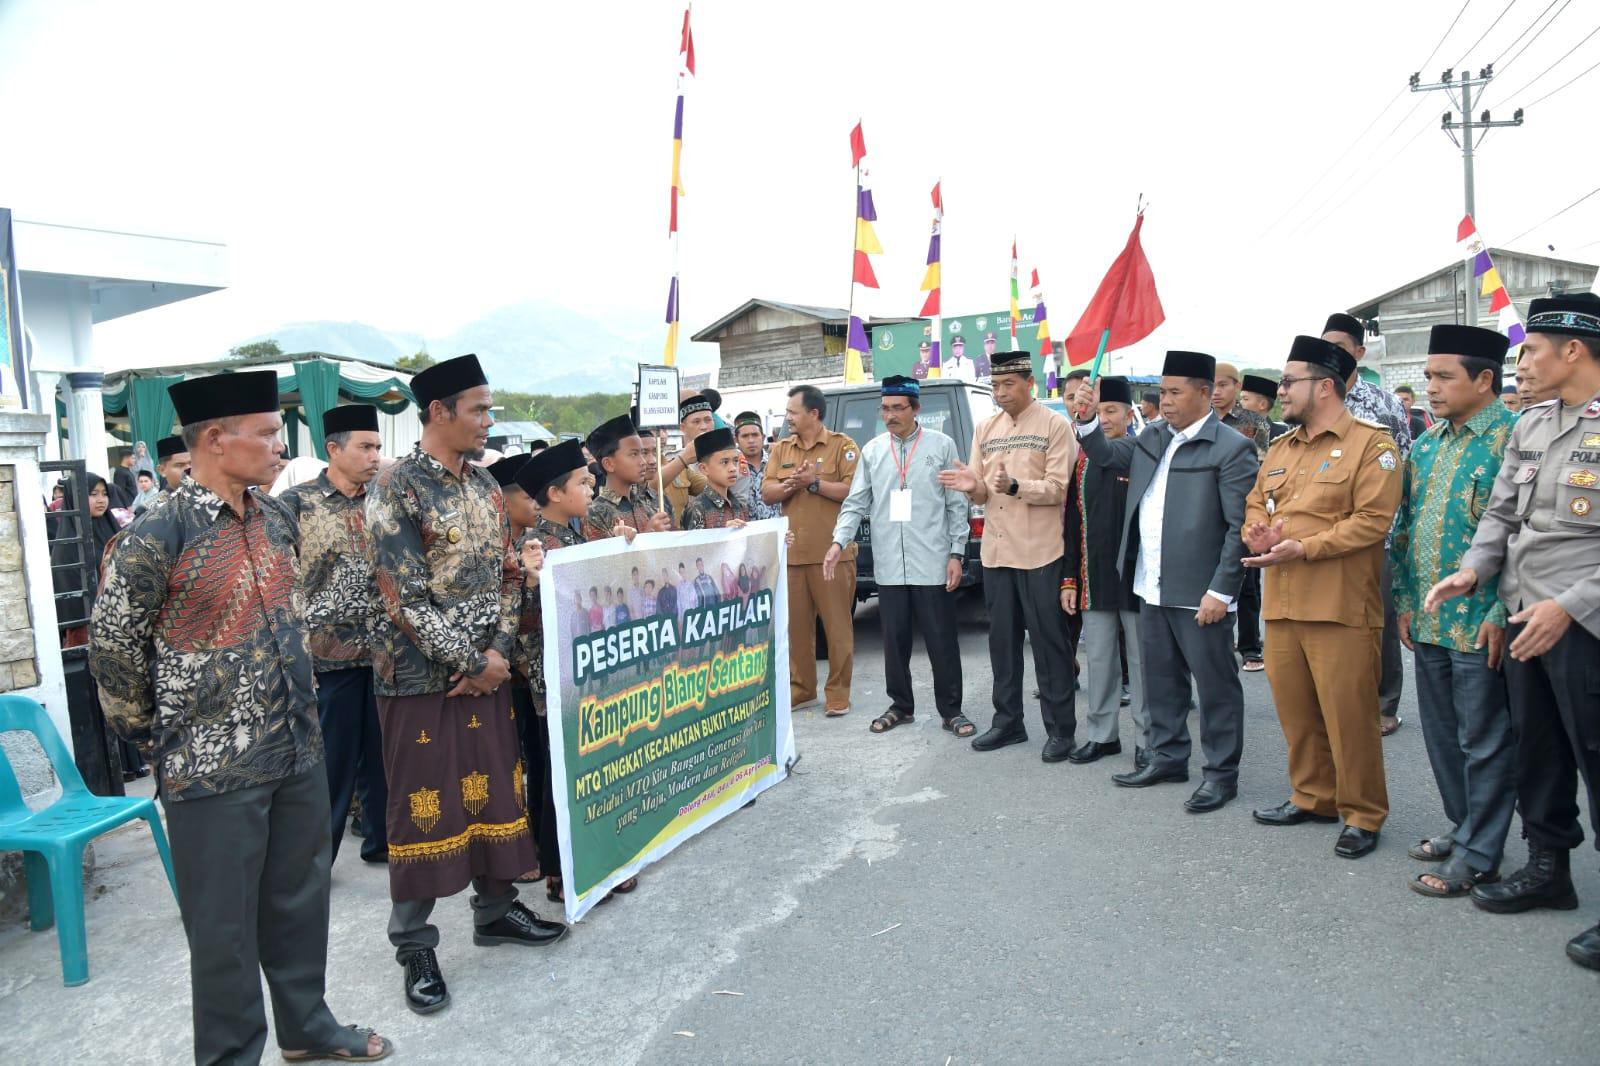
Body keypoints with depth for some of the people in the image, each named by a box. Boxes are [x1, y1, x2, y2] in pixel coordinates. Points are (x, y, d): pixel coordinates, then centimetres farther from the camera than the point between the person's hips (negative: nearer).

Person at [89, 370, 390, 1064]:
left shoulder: (277, 518, 4)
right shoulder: (157, 538, -17)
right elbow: (111, 650, -8)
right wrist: (159, 736, 1)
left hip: (300, 750, 7)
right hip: (213, 770, -6)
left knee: (301, 900, 20)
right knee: (225, 925, 9)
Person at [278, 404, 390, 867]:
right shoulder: (295, 503, -5)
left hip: (381, 651, 4)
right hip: (327, 653, -4)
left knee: (380, 752, 12)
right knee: (329, 758, 5)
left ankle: (381, 838, 28)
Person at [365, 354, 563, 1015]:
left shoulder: (486, 486, 8)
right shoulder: (395, 489, -13)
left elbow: (508, 575, 9)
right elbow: (403, 598, -17)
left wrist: (498, 651, -5)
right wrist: (470, 662, -15)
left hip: (488, 669, 6)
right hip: (421, 675, -6)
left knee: (496, 790, 14)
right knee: (422, 806, 4)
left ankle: (495, 910, 33)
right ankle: (414, 947, 19)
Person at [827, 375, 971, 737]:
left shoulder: (942, 446, 1)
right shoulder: (872, 451, 8)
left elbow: (956, 504, 1)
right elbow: (856, 503, 6)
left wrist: (956, 553, -4)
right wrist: (839, 542, -8)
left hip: (933, 563, -3)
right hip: (889, 565, 3)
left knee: (941, 640, 4)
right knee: (895, 640, 12)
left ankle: (951, 711, 16)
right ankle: (900, 705, 27)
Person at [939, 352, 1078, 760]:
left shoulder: (1054, 426, -5)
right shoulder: (985, 429, 11)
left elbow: (1057, 489, -12)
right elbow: (981, 494, 9)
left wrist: (1013, 486, -27)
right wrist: (973, 486, -14)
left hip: (1039, 552, -5)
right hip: (996, 551, 6)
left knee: (1048, 640, 1)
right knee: (1002, 638, 13)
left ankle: (1060, 729, 11)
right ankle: (1008, 720, 25)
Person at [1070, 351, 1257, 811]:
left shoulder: (1231, 449, -11)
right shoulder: (1153, 437, 10)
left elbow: (1240, 527, -13)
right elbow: (1105, 454, 22)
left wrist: (1221, 590, -17)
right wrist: (1087, 419, 3)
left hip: (1198, 593, -7)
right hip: (1153, 588, 7)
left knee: (1215, 684, 5)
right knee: (1161, 679, 18)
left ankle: (1221, 773, 18)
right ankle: (1167, 756, 32)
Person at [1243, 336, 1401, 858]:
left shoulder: (1372, 444, -6)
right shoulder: (1279, 450, 17)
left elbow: (1373, 519, -15)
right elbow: (1256, 504, 20)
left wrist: (1303, 548, -20)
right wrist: (1257, 532, -3)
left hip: (1341, 610, -7)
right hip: (1280, 604, 7)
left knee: (1349, 716, 1)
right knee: (1295, 712, 14)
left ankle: (1362, 814, 16)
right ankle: (1312, 797, 30)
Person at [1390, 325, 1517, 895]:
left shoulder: (1513, 438, -11)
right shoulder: (1426, 445, 11)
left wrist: (1501, 613, -18)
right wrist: (1405, 601, 10)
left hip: (1480, 625, -7)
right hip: (1428, 622, 7)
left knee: (1484, 740, 3)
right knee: (1442, 734, 17)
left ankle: (1477, 857, 14)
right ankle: (1463, 826, 34)